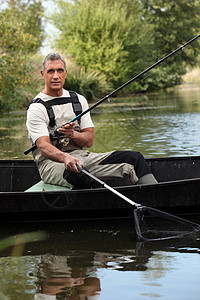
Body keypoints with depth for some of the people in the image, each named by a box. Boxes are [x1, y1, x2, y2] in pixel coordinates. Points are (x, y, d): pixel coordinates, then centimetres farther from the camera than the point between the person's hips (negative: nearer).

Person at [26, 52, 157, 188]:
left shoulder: (79, 100, 15)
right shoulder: (36, 108, -3)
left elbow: (89, 140, 8)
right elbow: (43, 147, -17)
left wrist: (73, 134, -16)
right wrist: (65, 157, -39)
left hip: (83, 157, 6)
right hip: (52, 162, -6)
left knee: (135, 158, -11)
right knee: (76, 174, -43)